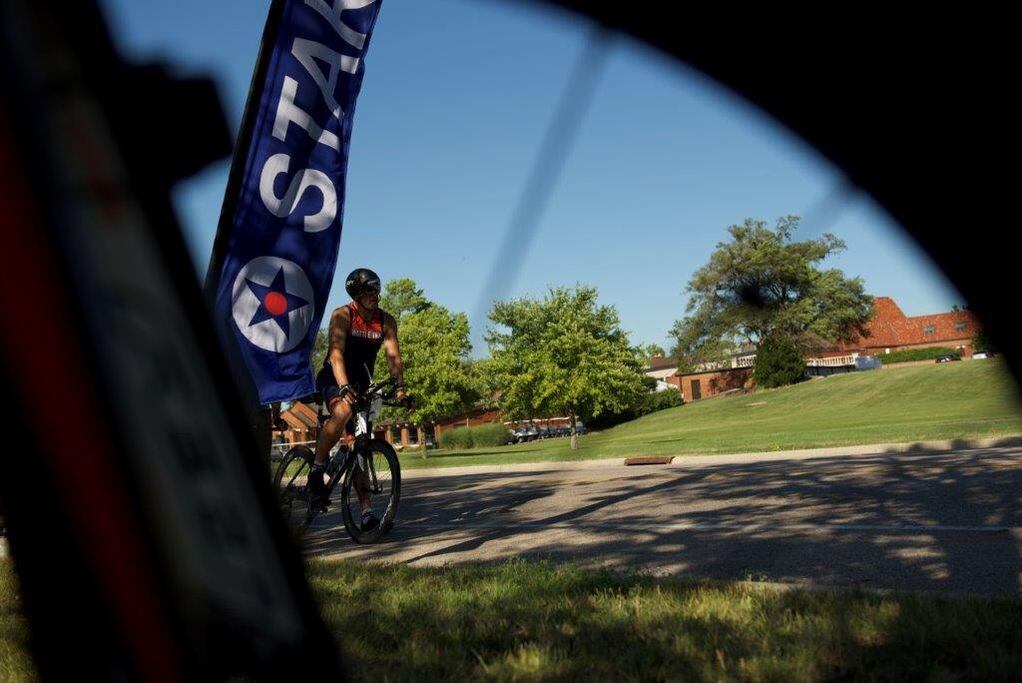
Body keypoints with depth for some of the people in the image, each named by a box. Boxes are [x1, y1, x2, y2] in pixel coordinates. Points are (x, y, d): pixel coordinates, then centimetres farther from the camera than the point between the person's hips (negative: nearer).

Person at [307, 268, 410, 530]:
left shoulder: (386, 321, -5)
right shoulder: (342, 315, -16)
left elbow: (393, 356, -13)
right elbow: (336, 354, -27)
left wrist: (401, 387, -27)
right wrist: (344, 387, -42)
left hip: (362, 383, 4)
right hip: (333, 379, -4)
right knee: (342, 412, -37)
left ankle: (366, 511, -1)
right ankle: (316, 470, -20)